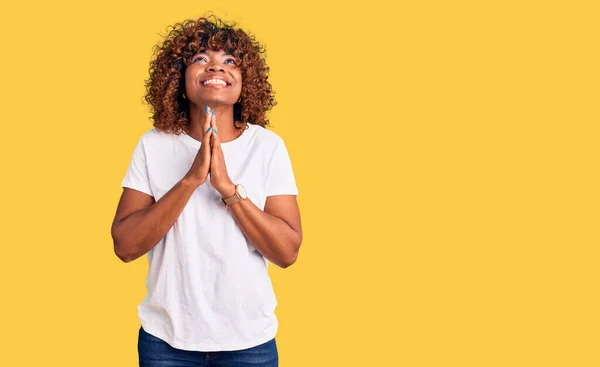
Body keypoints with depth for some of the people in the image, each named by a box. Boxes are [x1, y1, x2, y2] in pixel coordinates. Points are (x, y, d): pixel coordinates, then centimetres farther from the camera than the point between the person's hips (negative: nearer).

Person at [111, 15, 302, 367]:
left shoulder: (268, 146, -7)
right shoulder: (153, 145, -5)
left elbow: (287, 252, -12)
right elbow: (125, 246, -12)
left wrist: (227, 186, -23)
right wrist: (190, 180, -22)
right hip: (166, 338, 0)